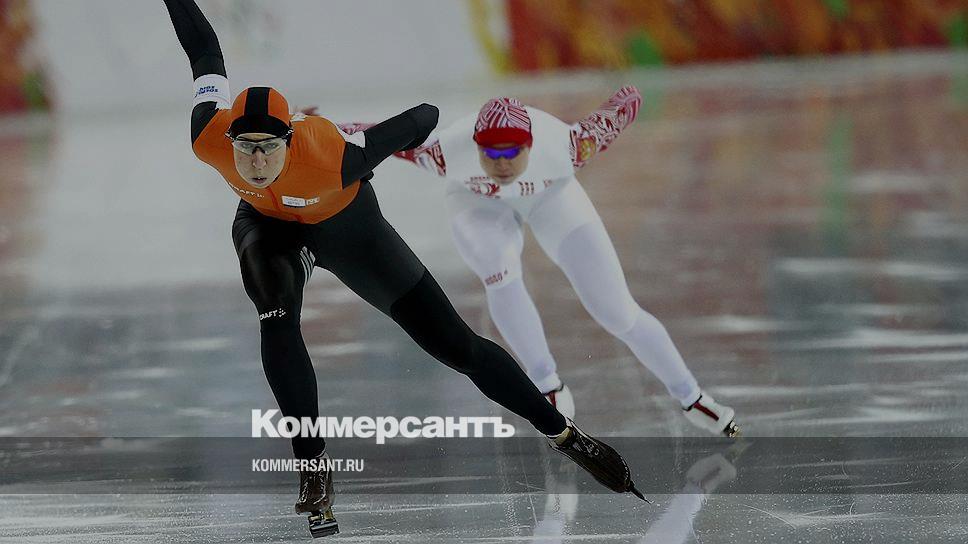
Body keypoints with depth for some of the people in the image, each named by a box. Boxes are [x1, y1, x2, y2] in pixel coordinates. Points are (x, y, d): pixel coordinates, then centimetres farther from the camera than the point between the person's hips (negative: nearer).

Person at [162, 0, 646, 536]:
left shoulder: (331, 157, -44)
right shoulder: (209, 139, -35)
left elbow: (421, 119, -27)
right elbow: (205, 52, -16)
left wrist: (423, 122, -3)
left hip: (346, 226, -2)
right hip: (268, 226, 2)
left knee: (456, 346, 1)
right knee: (277, 321, -30)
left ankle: (565, 435, 17)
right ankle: (314, 472, -15)